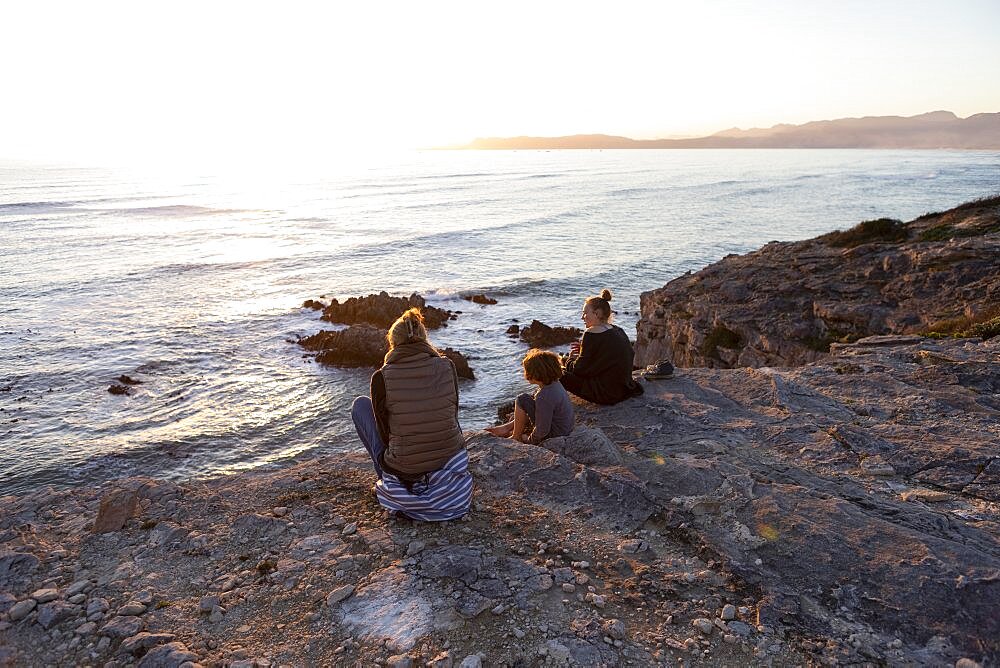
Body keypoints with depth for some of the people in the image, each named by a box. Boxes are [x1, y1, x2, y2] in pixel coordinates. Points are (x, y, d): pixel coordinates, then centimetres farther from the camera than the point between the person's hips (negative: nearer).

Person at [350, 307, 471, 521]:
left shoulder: (381, 377, -11)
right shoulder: (447, 366, -4)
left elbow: (386, 435, -1)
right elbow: (452, 416, 9)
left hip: (404, 473, -3)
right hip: (452, 462, 3)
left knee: (361, 404, 17)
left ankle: (387, 478, 19)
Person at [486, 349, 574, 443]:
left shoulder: (545, 397, -31)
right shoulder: (554, 383, -1)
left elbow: (542, 431, -26)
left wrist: (529, 440, -3)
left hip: (552, 436, -9)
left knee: (522, 400, -10)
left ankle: (516, 437, 7)